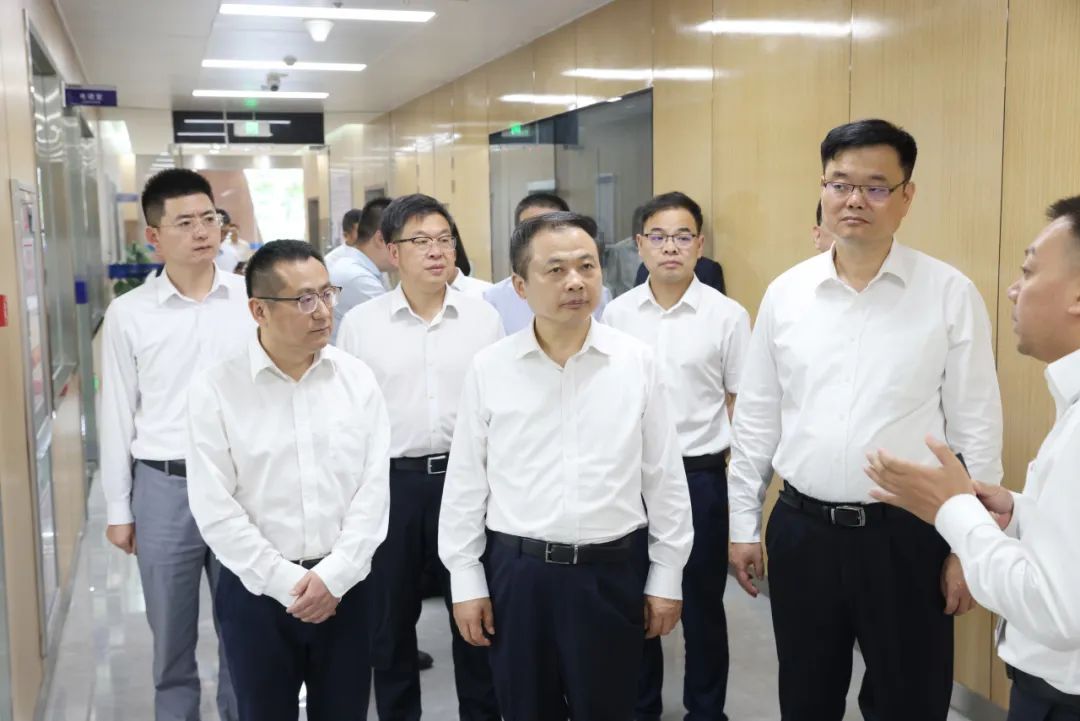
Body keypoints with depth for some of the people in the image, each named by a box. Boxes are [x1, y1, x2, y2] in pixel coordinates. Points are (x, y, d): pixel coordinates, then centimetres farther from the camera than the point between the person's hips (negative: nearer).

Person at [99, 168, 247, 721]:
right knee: (172, 639, 13)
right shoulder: (128, 313, -2)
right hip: (165, 487, 0)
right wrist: (118, 509, 6)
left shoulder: (251, 299, -1)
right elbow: (117, 416, 4)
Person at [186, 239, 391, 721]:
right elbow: (215, 509, -9)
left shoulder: (358, 379, -1)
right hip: (257, 591, -1)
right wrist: (289, 583, -11)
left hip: (345, 587, 2)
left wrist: (334, 576, -11)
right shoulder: (215, 391, -8)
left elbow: (373, 488, -2)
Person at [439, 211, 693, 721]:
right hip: (516, 572, 1)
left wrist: (666, 576, 2)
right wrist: (466, 580, 1)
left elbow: (665, 478, 1)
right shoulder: (489, 368, -4)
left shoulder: (637, 361, -4)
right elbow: (465, 483, 2)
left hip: (612, 573, 0)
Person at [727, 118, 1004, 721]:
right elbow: (756, 420, 7)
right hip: (801, 530, 3)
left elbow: (978, 429, -3)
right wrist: (744, 523, 8)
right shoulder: (785, 293, 1)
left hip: (907, 534, -2)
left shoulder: (951, 294, -6)